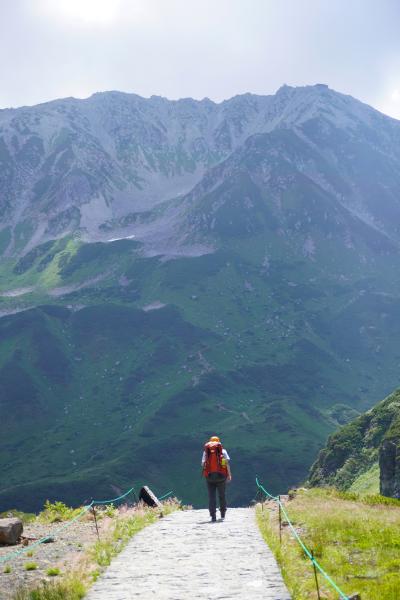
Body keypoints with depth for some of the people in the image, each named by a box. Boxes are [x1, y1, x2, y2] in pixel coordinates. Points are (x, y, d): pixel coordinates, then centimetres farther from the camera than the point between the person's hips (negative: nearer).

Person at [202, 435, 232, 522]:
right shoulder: (223, 451, 4)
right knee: (222, 495, 15)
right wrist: (229, 474, -4)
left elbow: (202, 464, 2)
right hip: (221, 475, 0)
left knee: (211, 496, 2)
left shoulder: (206, 452, 7)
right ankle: (223, 514, 24)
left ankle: (213, 516, -7)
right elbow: (227, 462, -5)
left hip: (209, 475, 0)